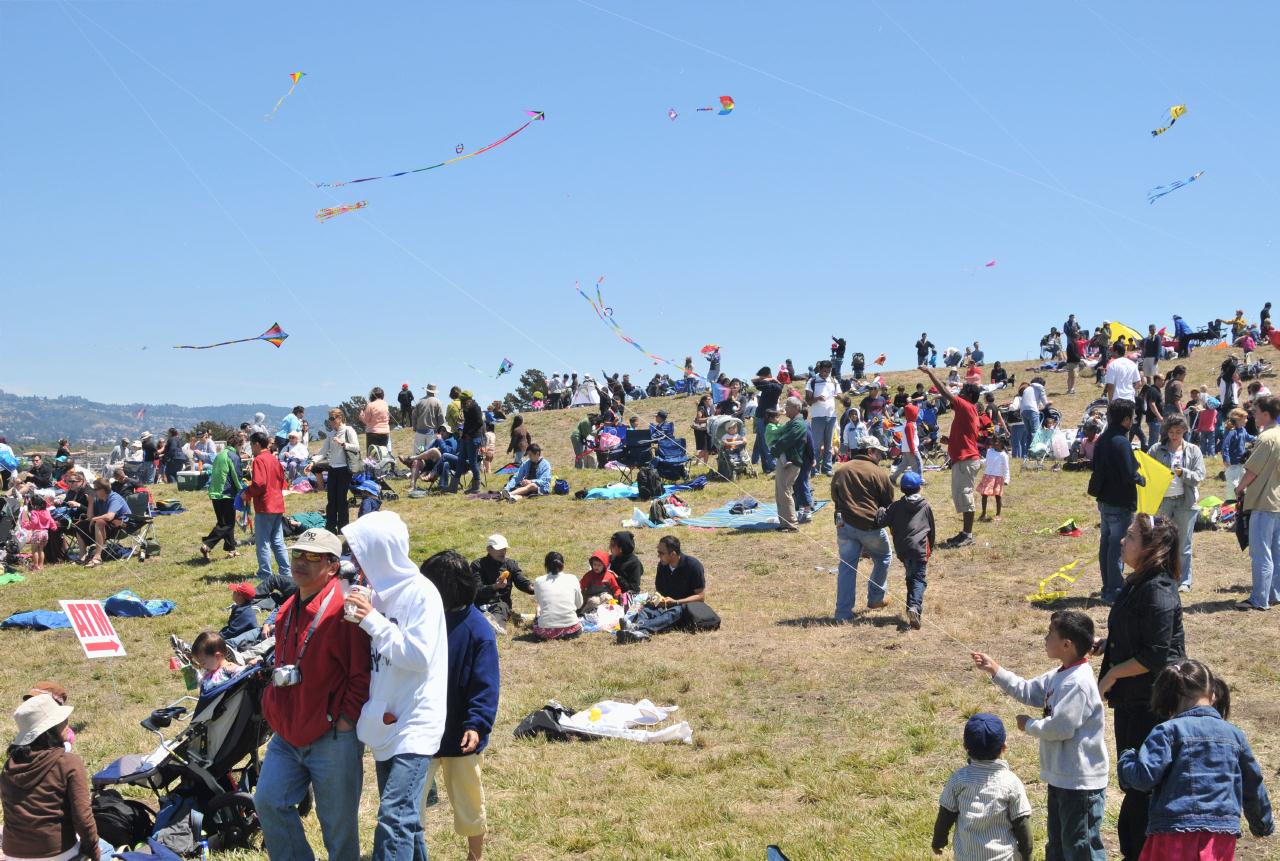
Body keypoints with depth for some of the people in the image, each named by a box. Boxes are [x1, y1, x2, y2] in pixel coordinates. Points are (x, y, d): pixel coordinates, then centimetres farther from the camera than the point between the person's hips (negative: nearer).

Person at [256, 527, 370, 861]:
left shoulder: (345, 607, -15)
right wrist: (273, 705, 16)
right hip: (288, 734, 8)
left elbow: (364, 670, -17)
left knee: (338, 823, 4)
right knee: (268, 801, 3)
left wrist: (347, 717, -16)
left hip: (333, 739, -8)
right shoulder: (289, 609, 12)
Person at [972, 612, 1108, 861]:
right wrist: (995, 671, 9)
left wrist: (1029, 725, -10)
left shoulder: (1077, 683, -25)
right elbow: (1028, 691, 17)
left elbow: (1060, 727, -28)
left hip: (1081, 783, -10)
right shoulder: (1059, 676, 7)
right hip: (1061, 777, 10)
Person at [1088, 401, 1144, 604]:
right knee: (1119, 547, -3)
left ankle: (1108, 588, 23)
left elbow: (1094, 466, 15)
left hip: (1104, 501, 9)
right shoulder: (1121, 442, -20)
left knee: (1106, 544, 14)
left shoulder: (1102, 440, 7)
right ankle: (1115, 591, 0)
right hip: (1120, 504, -9)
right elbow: (1130, 475, -22)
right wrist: (1142, 480, -3)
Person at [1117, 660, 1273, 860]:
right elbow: (1253, 785, 21)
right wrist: (1263, 825, 37)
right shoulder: (1234, 734, 10)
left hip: (1175, 831, -4)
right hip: (1222, 835, 5)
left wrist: (1126, 759, 7)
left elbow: (1144, 777, -16)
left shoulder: (1169, 731, -8)